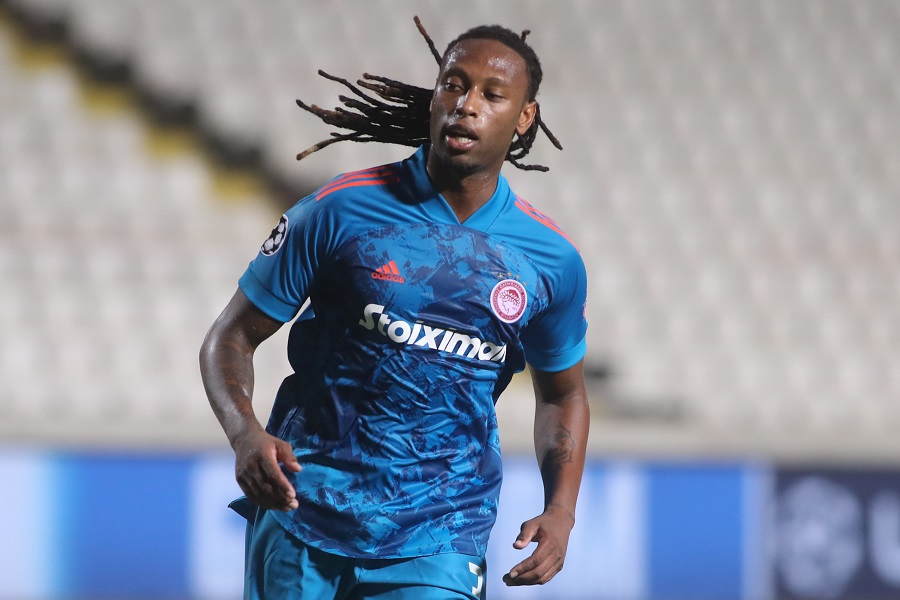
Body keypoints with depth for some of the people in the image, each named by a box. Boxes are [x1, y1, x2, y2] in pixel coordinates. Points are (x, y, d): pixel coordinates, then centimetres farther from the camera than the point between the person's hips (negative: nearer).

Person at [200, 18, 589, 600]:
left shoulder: (551, 262, 3)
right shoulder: (342, 211, -5)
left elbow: (563, 391, 19)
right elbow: (232, 337, 0)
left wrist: (560, 512, 3)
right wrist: (245, 435, -20)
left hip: (438, 540, 1)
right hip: (306, 507, -1)